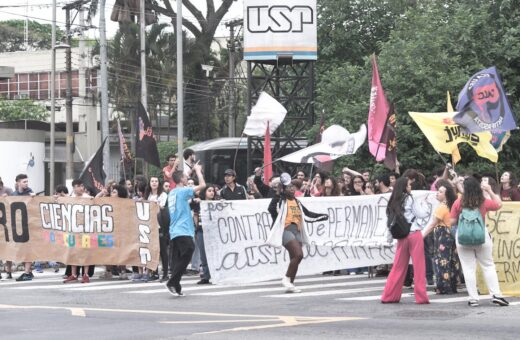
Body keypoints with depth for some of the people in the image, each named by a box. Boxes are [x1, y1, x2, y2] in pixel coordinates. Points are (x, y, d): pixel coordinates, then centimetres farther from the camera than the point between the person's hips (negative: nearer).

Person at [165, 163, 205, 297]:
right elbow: (202, 185, -9)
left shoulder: (172, 193, 16)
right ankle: (172, 282, -16)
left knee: (177, 260, 6)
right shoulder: (183, 191, -8)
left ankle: (176, 287, 4)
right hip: (183, 231, -8)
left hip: (174, 232, 8)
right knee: (186, 256, -9)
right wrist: (198, 170, 5)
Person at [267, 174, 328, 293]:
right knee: (299, 254, -21)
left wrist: (322, 216, 24)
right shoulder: (280, 200, -3)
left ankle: (290, 284, 14)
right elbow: (271, 208, -23)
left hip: (297, 232, 8)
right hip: (286, 230, -8)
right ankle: (287, 278, -9)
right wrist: (279, 193, -27)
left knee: (295, 258, 6)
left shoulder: (297, 202, 19)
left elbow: (307, 215, 27)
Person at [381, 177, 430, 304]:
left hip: (402, 237, 5)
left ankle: (389, 296, 11)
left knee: (398, 267, 10)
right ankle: (421, 296, -2)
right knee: (419, 266, -1)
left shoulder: (393, 202, 9)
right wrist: (423, 203, 11)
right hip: (414, 235, -5)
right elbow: (422, 214, -6)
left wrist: (390, 237, 13)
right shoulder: (409, 199, -5)